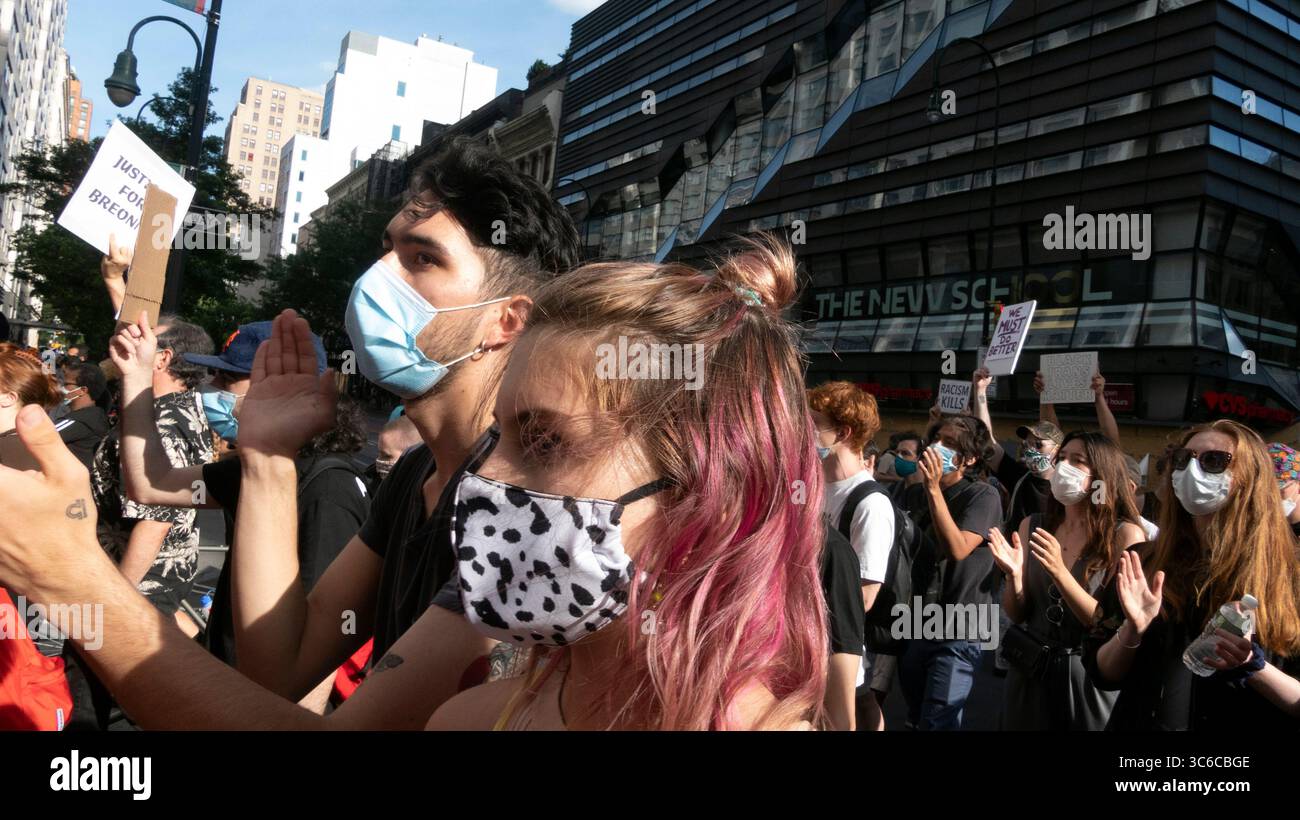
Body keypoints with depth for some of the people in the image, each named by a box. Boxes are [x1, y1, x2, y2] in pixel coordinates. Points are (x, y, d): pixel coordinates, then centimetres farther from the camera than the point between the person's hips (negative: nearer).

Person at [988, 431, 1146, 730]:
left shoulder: (1126, 534, -12)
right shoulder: (1033, 525, -2)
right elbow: (1017, 614, 1)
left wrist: (1059, 572, -27)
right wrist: (1013, 575, -19)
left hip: (1089, 677, -3)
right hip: (1030, 672, 3)